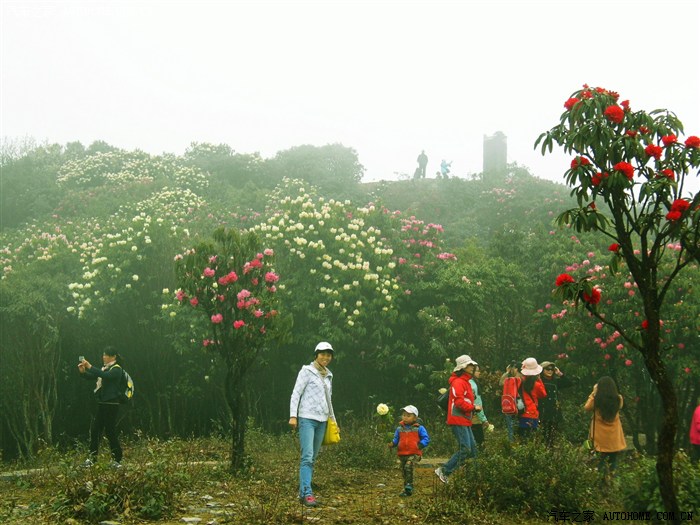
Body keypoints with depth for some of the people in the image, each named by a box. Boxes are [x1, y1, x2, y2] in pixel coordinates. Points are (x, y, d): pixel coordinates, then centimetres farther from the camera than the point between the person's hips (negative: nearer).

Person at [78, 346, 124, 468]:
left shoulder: (116, 369, -8)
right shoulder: (104, 368, 17)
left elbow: (105, 375, -27)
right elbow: (91, 376, 13)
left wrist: (90, 367, -32)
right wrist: (83, 372, -7)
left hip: (111, 404, -8)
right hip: (101, 403, 8)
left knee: (110, 431, -5)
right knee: (94, 429, 4)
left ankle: (117, 460, 3)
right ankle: (92, 457, 10)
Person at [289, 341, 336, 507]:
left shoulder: (328, 376, 16)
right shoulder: (307, 371, -3)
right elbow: (296, 394, -6)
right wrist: (293, 416, -15)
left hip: (322, 421, 7)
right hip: (307, 418, -7)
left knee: (312, 458, 5)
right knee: (307, 457, -15)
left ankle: (303, 493, 8)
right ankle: (307, 493, -20)